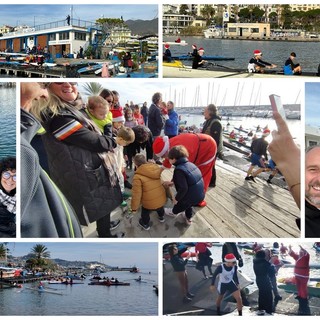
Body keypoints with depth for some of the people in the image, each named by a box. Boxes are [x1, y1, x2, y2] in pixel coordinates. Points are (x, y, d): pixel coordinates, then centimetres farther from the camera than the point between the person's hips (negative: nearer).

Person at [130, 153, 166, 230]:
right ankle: (161, 217, 66)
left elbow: (136, 194, -18)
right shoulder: (156, 168, -5)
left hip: (150, 203, -5)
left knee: (145, 212, 29)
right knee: (160, 207, 39)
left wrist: (134, 207, -6)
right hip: (162, 198, 5)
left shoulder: (137, 176, -22)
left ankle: (145, 224, 52)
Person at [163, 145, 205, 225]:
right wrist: (173, 182, 22)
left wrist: (176, 198, -12)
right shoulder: (190, 164, 3)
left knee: (179, 204, 27)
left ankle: (174, 212, 57)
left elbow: (183, 188, -27)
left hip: (191, 197, -6)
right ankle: (188, 218, 57)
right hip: (200, 195, 6)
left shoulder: (179, 170, -24)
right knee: (188, 205, 36)